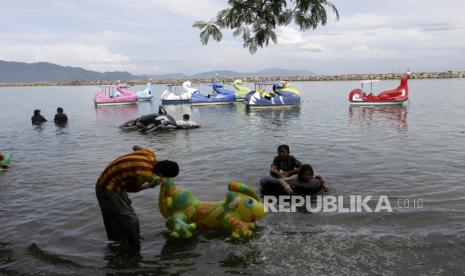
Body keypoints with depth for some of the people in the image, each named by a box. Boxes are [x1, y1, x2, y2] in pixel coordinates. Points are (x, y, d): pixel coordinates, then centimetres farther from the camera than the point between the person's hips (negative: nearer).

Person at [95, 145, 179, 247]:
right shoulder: (146, 175, -29)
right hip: (109, 190, -9)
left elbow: (136, 147, 15)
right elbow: (130, 189, -11)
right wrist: (148, 186, 4)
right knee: (130, 221, -6)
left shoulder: (150, 153, -8)